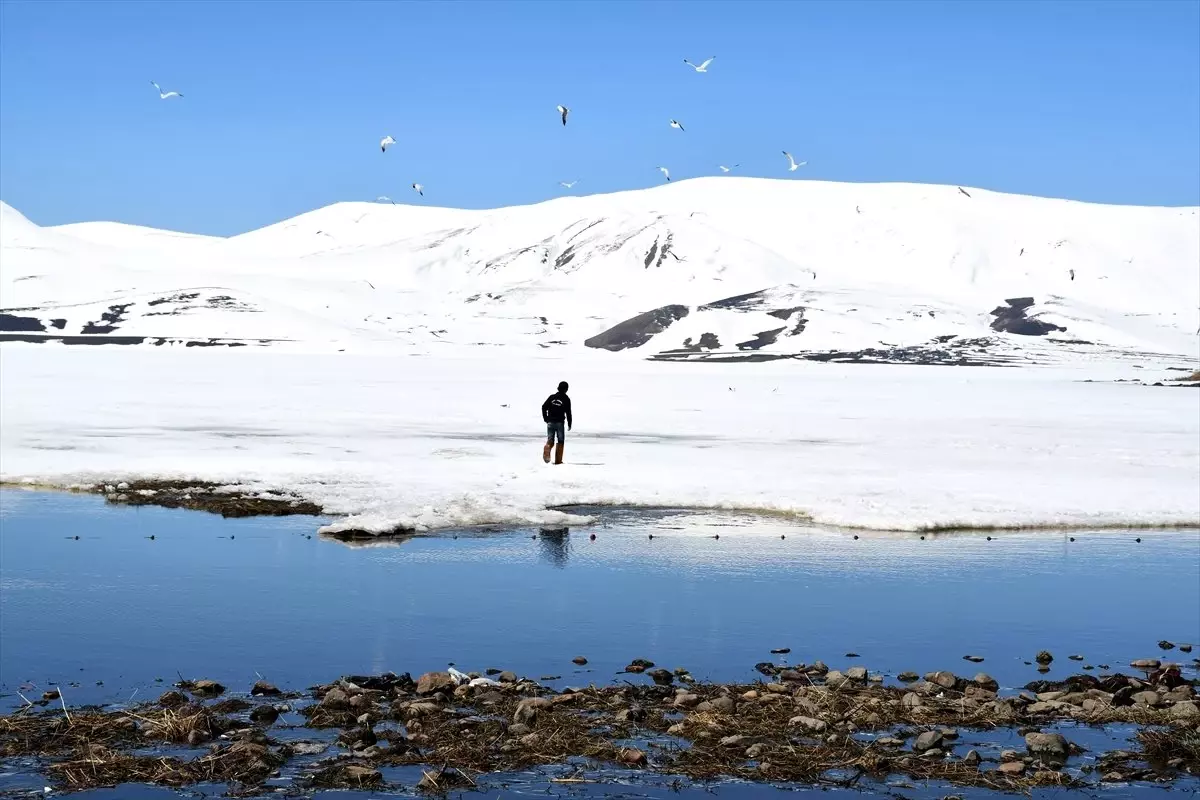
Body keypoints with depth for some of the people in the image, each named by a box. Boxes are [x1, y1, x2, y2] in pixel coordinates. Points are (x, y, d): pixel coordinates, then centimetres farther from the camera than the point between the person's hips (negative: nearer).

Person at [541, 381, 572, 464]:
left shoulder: (552, 397, 7)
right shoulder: (566, 399, -3)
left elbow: (544, 407, 4)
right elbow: (568, 412, -5)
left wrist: (546, 419, 13)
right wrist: (569, 424, 4)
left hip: (550, 422, 3)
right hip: (560, 423, -3)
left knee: (550, 440, 6)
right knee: (560, 442, 8)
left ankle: (546, 450, -27)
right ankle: (558, 460, 5)